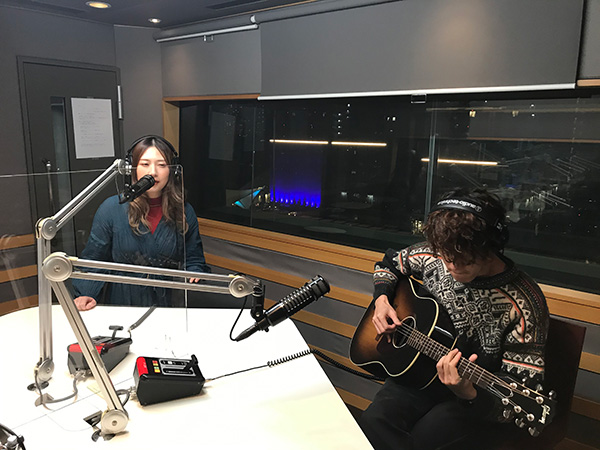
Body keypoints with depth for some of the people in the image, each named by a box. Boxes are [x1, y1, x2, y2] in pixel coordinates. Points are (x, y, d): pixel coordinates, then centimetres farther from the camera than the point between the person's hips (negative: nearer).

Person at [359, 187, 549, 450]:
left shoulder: (524, 306, -22)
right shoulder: (433, 258, -8)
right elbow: (390, 263, 14)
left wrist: (468, 395, -36)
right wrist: (381, 300, -4)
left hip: (483, 401, -3)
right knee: (373, 422, -20)